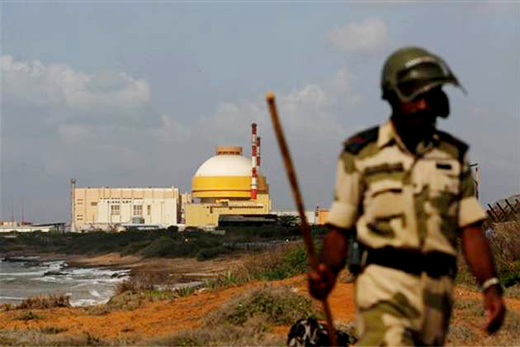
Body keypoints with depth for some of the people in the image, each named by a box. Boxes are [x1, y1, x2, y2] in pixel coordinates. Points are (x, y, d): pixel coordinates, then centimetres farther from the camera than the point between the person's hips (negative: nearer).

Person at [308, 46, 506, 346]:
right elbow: (340, 230, 4)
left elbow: (471, 231, 8)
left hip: (438, 287, 4)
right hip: (384, 281, -4)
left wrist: (491, 286, -6)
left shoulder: (454, 155, 13)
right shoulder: (361, 153, 4)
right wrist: (327, 271, -16)